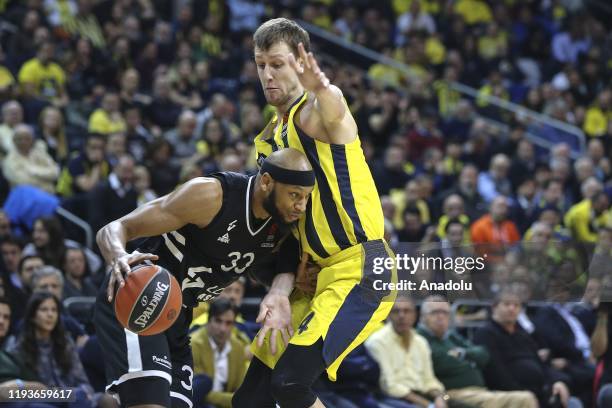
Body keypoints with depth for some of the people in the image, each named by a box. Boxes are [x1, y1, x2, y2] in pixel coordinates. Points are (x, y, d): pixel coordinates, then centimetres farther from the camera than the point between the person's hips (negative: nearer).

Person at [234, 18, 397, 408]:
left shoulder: (316, 111, -10)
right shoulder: (268, 141, 15)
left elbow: (334, 111, -38)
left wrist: (322, 91, -63)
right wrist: (280, 292, -6)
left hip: (360, 269, -9)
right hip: (313, 274, 9)